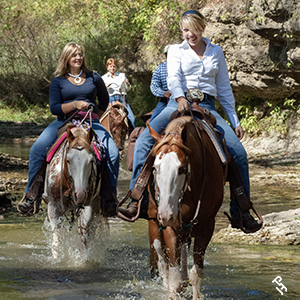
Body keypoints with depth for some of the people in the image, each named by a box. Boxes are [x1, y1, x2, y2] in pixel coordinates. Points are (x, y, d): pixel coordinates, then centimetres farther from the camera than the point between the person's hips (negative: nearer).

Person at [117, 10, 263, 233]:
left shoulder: (216, 52, 17)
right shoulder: (176, 51, 10)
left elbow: (224, 89, 20)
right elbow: (173, 76, -9)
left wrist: (235, 121, 16)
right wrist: (180, 97, -30)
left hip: (207, 106, 1)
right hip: (179, 104, -1)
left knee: (238, 151, -18)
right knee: (144, 141, -26)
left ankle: (241, 213, -8)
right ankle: (137, 201, -27)